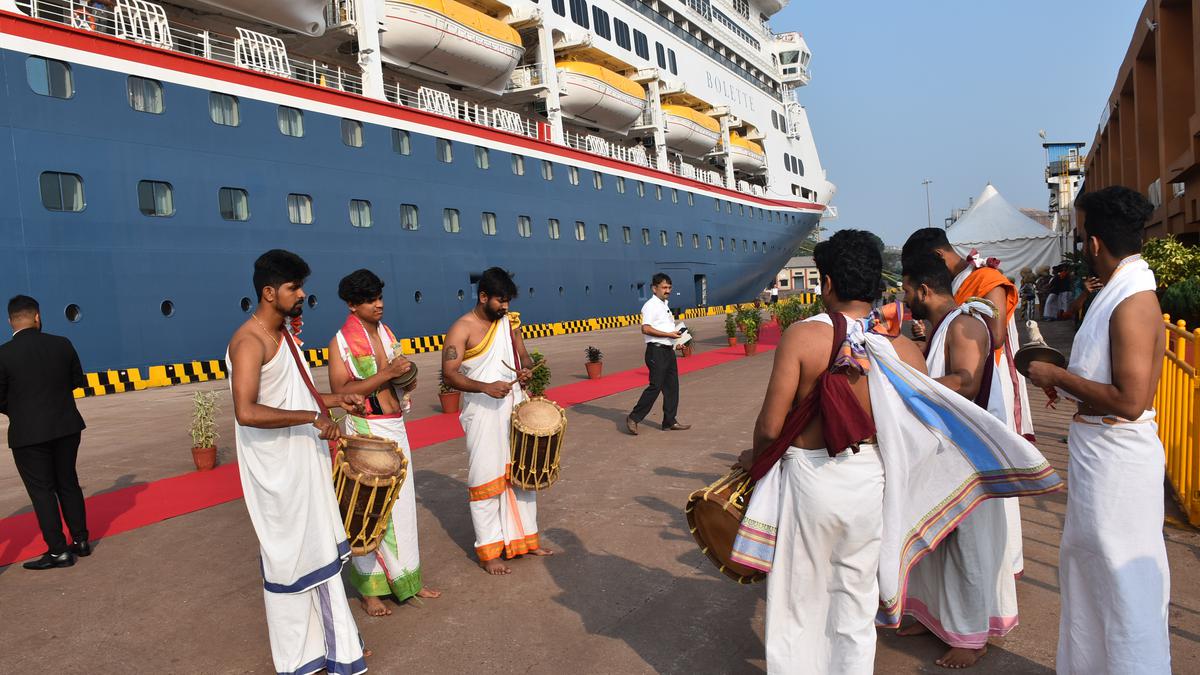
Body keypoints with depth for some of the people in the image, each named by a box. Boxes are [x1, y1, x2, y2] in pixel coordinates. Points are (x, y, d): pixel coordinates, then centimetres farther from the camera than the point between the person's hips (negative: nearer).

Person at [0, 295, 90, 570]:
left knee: (42, 491, 6)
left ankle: (58, 551, 9)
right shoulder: (62, 344, -4)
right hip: (66, 426, 4)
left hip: (28, 433, -4)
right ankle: (81, 541, 24)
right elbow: (77, 380, 7)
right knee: (68, 483, 17)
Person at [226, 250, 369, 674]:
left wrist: (333, 399, 10)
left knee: (319, 550, 18)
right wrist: (312, 418, -27)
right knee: (289, 558, 5)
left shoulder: (283, 334, 10)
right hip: (276, 471, -9)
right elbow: (247, 412, -31)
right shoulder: (250, 342, -19)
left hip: (304, 461, 9)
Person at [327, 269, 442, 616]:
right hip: (365, 431, -7)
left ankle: (407, 577, 28)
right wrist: (386, 373, -24)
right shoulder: (341, 342, -10)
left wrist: (407, 379, -5)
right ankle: (369, 590, 16)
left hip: (396, 426, 7)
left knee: (402, 503, 14)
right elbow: (340, 391, -20)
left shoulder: (386, 333, 9)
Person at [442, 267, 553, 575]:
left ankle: (524, 538, 31)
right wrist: (485, 387, -30)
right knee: (487, 480, 1)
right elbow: (449, 373, -17)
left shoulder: (509, 322, 7)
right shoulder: (462, 328, -12)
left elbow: (522, 354, 16)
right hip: (484, 413, -6)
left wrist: (527, 368, -7)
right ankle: (488, 550, 14)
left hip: (515, 407, 7)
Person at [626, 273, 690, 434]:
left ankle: (670, 421, 17)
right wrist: (668, 334, -21)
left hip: (668, 350, 9)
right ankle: (634, 418, -1)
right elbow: (646, 329, -22)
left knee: (672, 387, 10)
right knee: (655, 386, -10)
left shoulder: (665, 305, 18)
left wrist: (676, 339, 15)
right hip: (657, 351, -9)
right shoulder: (651, 305, -12)